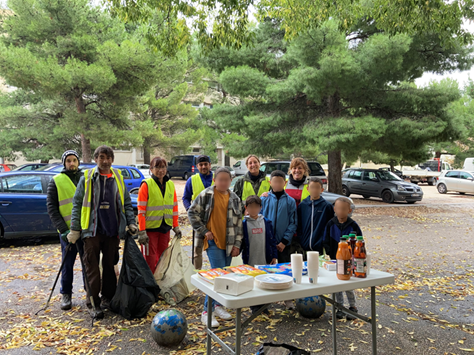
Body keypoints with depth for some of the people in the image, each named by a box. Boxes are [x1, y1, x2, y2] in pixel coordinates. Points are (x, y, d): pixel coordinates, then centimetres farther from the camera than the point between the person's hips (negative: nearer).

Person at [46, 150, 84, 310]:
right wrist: (63, 229, -11)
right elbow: (51, 207, -1)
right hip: (68, 230, -2)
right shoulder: (56, 181, 2)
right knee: (68, 264, 6)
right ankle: (66, 294, 22)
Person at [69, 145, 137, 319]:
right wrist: (74, 229, -3)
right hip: (92, 230, -2)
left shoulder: (118, 178, 9)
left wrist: (131, 222, 5)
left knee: (110, 265, 11)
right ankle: (93, 302, 9)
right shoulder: (87, 178, 1)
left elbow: (127, 203, 14)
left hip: (113, 230, 3)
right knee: (92, 267, 0)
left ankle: (107, 297, 24)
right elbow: (77, 204, 1)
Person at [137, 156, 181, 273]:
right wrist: (142, 231, -15)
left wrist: (176, 226, 9)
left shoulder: (171, 185, 8)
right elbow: (141, 210, -11)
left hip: (165, 228, 5)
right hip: (150, 228, -5)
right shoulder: (146, 185, -8)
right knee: (149, 260, 0)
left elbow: (174, 207, 12)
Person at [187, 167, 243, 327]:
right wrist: (203, 231, -6)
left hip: (228, 243, 5)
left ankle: (217, 305, 30)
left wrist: (237, 244, 6)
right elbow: (192, 212, -1)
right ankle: (207, 311, 0)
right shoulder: (206, 195, -4)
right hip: (213, 241, -5)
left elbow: (239, 223, 11)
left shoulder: (235, 199, 9)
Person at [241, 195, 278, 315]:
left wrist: (274, 256, 4)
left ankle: (263, 306, 26)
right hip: (250, 261, -1)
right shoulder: (243, 223, -2)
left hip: (265, 260, 2)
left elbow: (272, 240, 6)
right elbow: (241, 240, 3)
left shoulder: (266, 222, 4)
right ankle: (254, 307, 23)